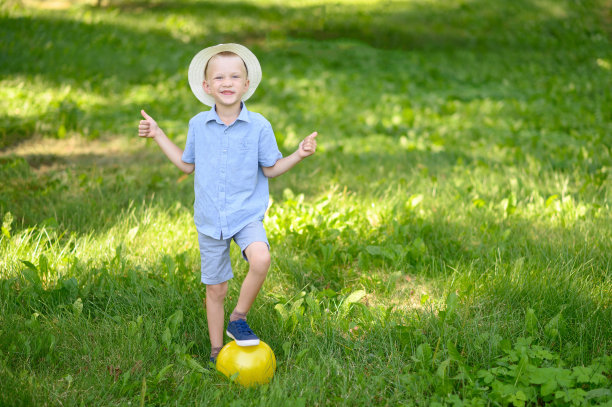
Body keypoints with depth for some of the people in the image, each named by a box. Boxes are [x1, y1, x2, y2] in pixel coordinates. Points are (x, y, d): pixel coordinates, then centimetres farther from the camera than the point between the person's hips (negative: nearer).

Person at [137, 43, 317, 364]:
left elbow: (271, 169, 3)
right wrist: (157, 135, 13)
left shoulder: (259, 126, -6)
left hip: (247, 214, -2)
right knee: (215, 289, 9)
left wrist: (299, 155, -12)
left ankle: (238, 319, -8)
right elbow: (187, 165, 15)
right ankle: (216, 350, 28)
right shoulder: (198, 124, 1)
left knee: (261, 259, -31)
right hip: (209, 219, 2)